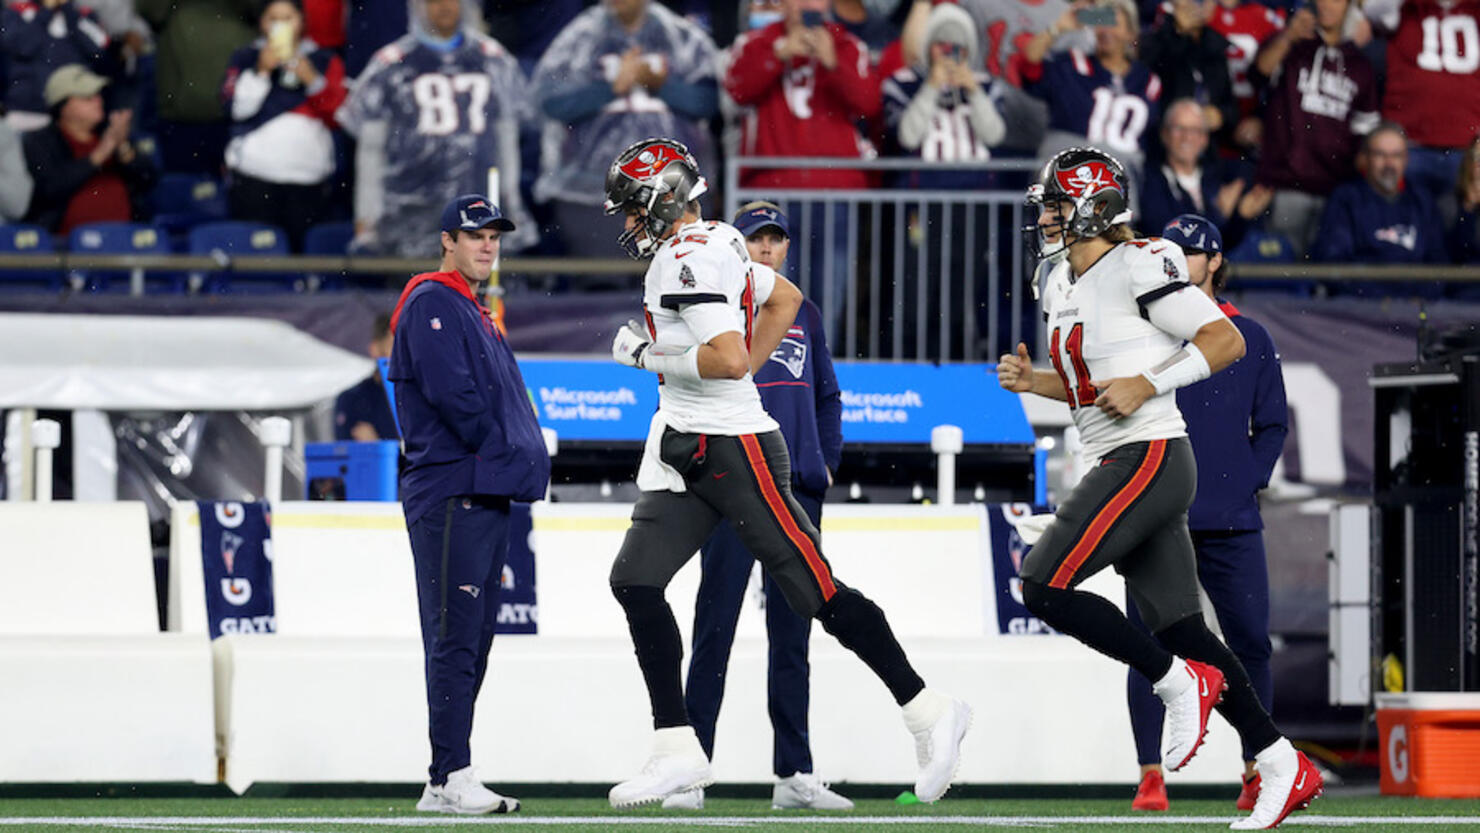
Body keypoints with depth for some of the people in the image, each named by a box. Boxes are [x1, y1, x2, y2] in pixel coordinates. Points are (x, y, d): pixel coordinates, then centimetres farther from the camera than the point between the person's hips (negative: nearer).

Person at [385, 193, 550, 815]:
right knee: (455, 636, -12)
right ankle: (452, 780, -15)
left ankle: (447, 782, 12)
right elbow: (452, 393, -18)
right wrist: (506, 453, -11)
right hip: (450, 493, -10)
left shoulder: (477, 315, 24)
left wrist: (524, 462, 6)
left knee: (472, 641, 10)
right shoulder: (432, 304, -7)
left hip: (488, 495, 10)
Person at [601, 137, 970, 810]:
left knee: (816, 592, -7)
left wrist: (650, 355, -14)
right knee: (635, 581, 0)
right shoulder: (707, 245, 15)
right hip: (685, 451, 10)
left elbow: (728, 357, -27)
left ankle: (930, 712, 2)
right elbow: (784, 297, 29)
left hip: (736, 451, -10)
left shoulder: (689, 259, -16)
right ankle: (678, 749, -1)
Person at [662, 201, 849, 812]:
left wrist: (827, 461, 9)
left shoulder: (804, 315, 16)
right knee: (714, 629, -6)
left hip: (798, 490, 5)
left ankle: (795, 774, 8)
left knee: (792, 631, 6)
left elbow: (827, 396, 20)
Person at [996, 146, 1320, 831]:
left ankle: (1181, 683, -6)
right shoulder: (1059, 286, 16)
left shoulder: (1137, 267, -12)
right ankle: (1284, 767, 10)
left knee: (1045, 586, -14)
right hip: (1120, 465, 10)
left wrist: (1146, 385, -19)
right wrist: (1031, 381, 9)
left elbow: (1226, 340, -14)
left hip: (1148, 458, -10)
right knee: (1179, 627, 8)